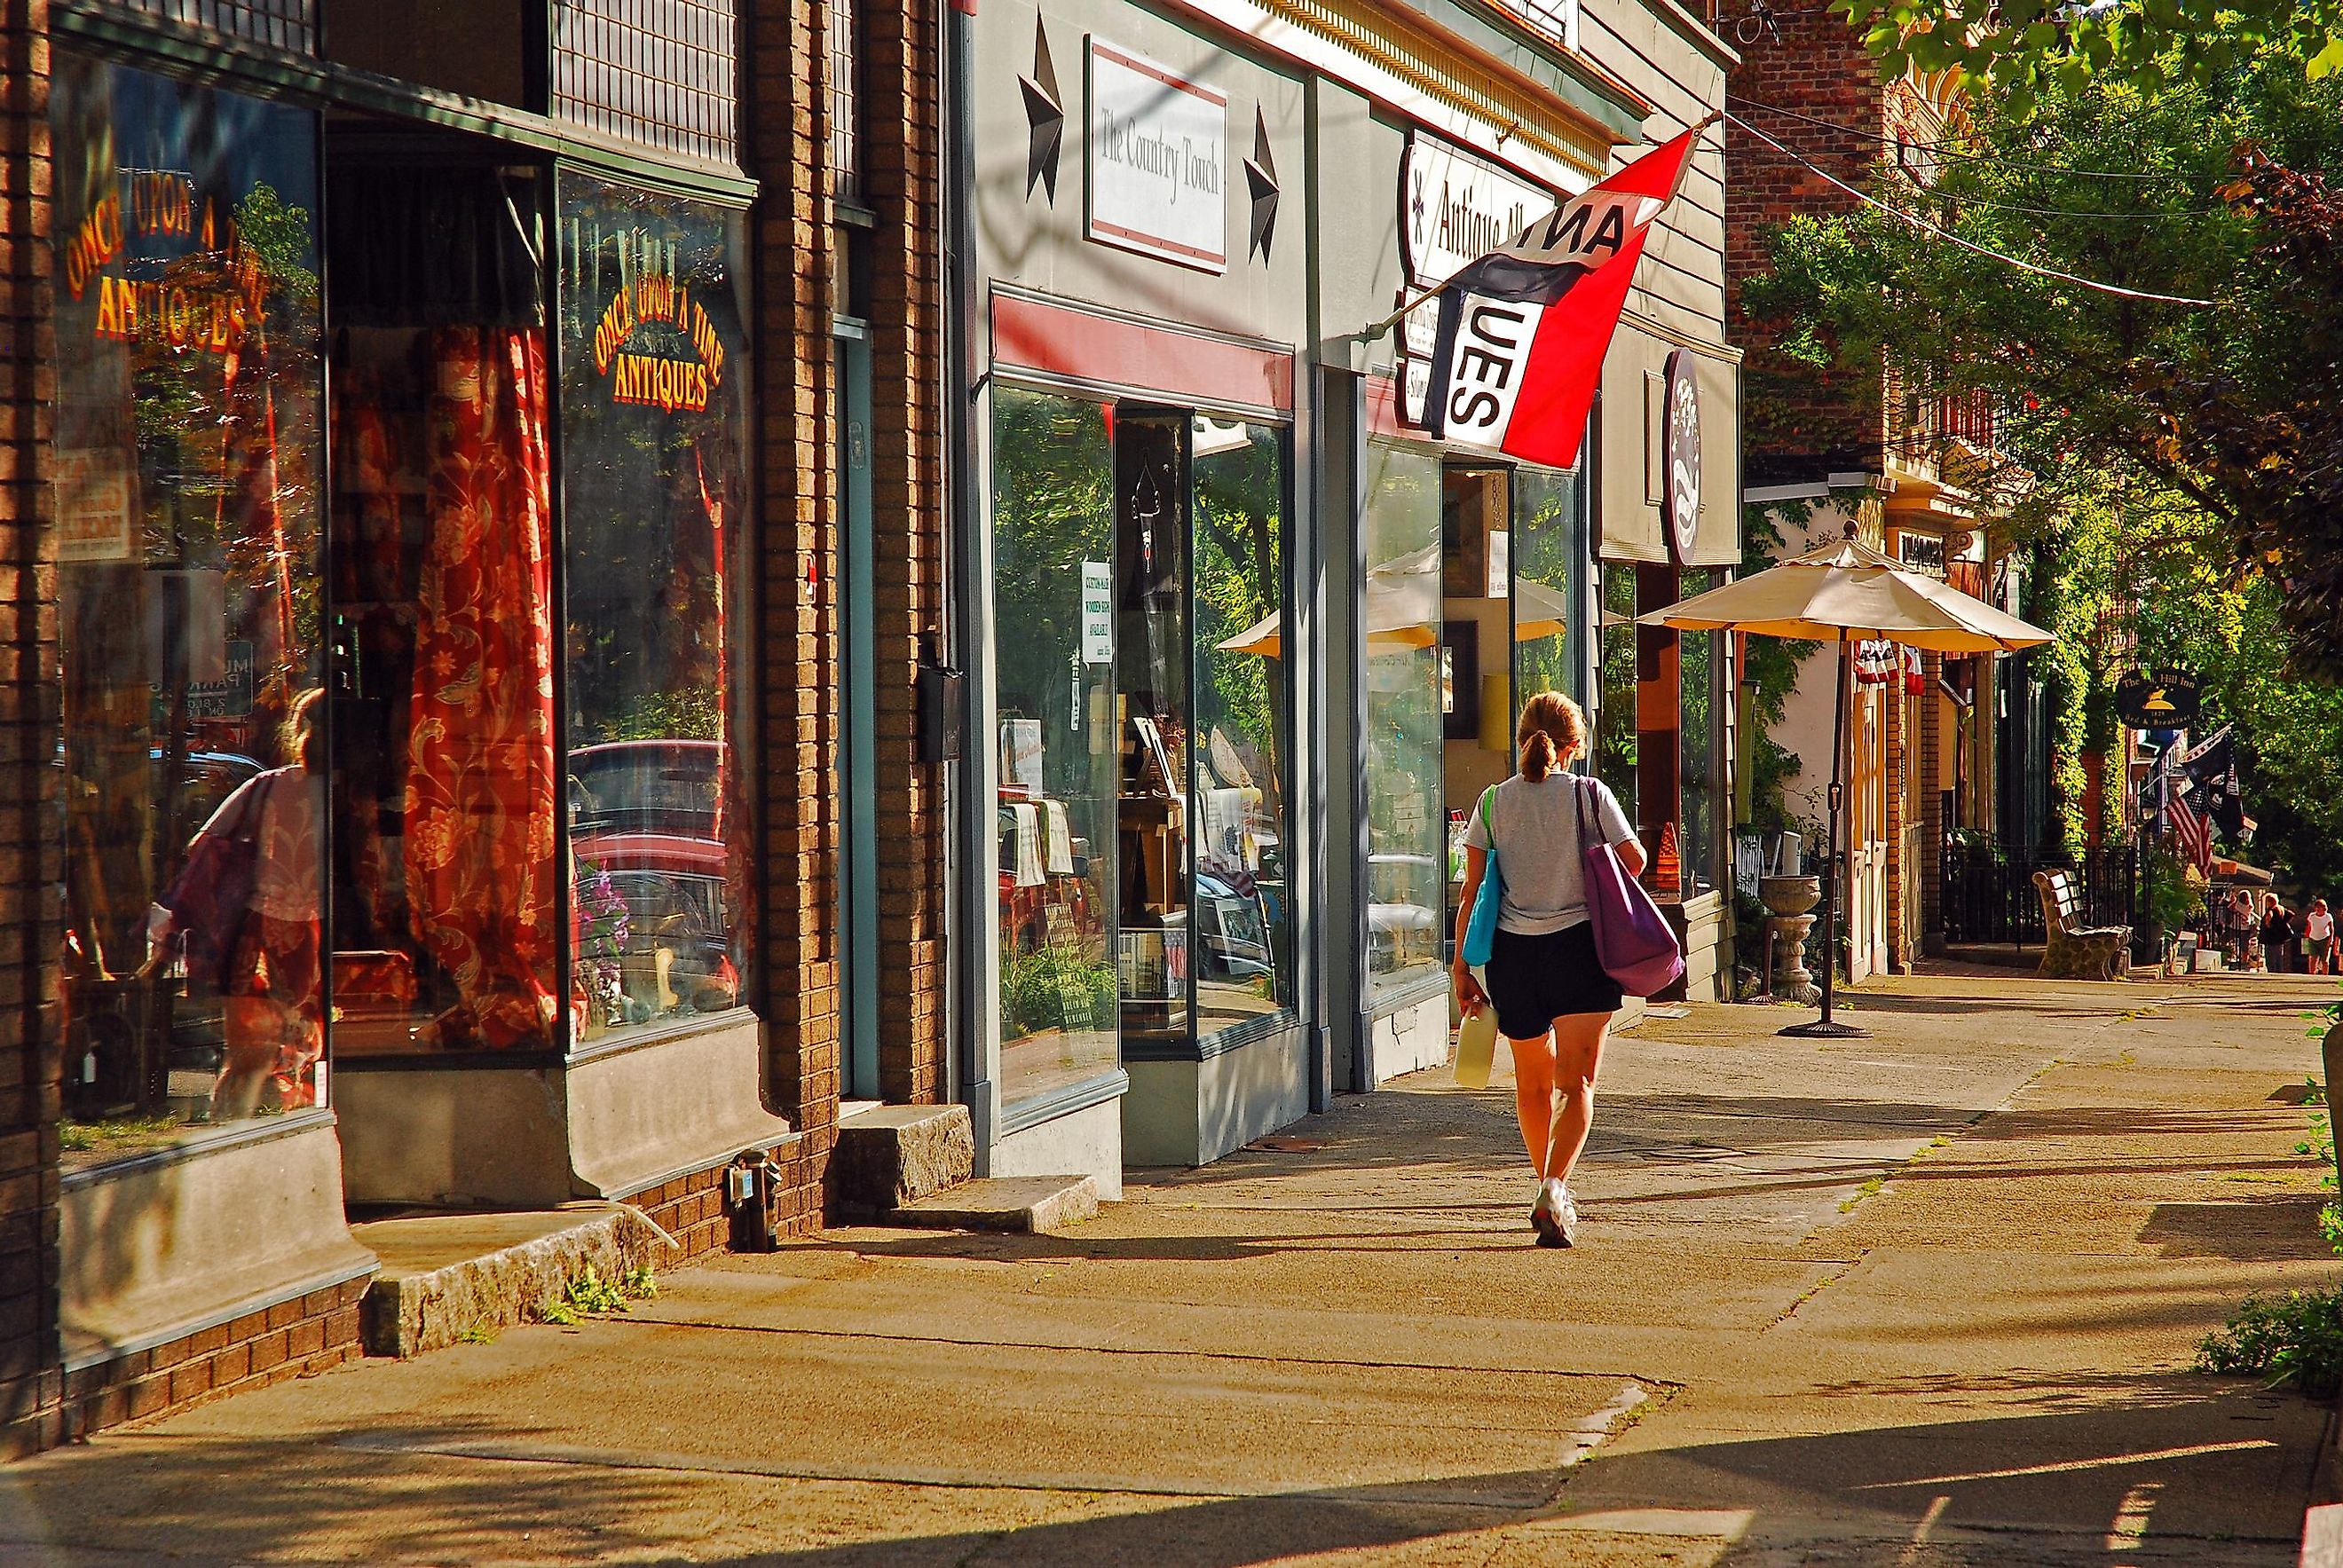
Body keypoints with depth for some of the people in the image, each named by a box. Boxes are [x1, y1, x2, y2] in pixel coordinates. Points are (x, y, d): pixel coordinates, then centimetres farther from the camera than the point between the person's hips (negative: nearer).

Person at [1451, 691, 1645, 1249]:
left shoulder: (1493, 803, 4)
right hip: (1578, 944, -3)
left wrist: (1462, 963, 6)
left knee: (1534, 1082, 20)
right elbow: (1635, 862, 0)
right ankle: (1555, 1186, -26)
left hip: (1512, 951, 3)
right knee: (1576, 1084, -4)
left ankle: (1548, 1189, 33)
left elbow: (1473, 891, 2)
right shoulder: (1590, 795, -3)